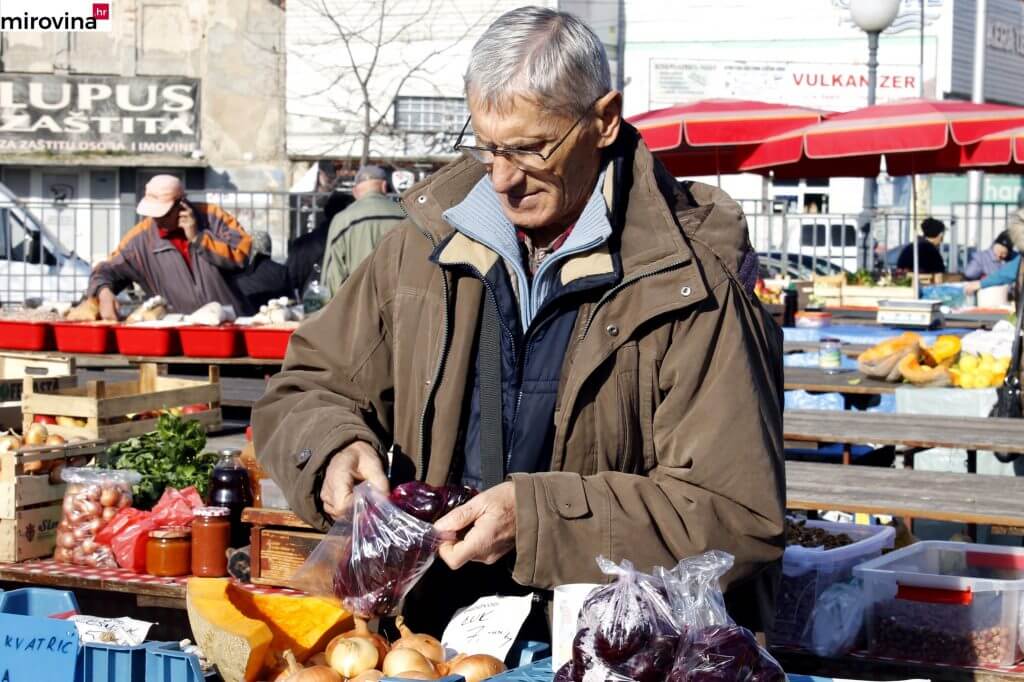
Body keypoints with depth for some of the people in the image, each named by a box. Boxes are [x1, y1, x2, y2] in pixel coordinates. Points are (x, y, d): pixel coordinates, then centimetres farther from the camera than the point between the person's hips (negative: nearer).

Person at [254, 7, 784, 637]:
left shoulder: (691, 283, -4)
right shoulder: (425, 244, 11)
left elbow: (741, 516, -10)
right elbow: (304, 392, 21)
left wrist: (539, 515, -19)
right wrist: (334, 447, -4)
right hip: (437, 625, 4)